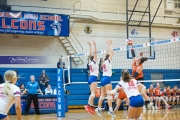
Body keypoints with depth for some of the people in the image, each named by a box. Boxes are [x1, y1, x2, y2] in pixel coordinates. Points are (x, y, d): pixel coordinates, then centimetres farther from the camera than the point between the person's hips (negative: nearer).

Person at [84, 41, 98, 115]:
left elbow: (91, 54, 21)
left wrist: (90, 46, 25)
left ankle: (91, 107, 0)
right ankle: (88, 105, -31)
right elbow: (95, 53, -10)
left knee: (92, 94, 6)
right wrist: (94, 45, -7)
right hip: (93, 78, -8)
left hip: (91, 78, 8)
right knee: (93, 93, -16)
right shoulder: (94, 61, -4)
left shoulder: (90, 62, 12)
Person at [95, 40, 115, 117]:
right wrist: (110, 44, 9)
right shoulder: (108, 61, -3)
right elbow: (111, 52, -2)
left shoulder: (104, 61, 15)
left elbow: (107, 54, 28)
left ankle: (99, 109, 6)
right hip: (107, 79, -8)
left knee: (102, 95, 8)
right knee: (109, 95, -13)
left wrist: (108, 46, 33)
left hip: (103, 79, 8)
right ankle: (110, 110, -20)